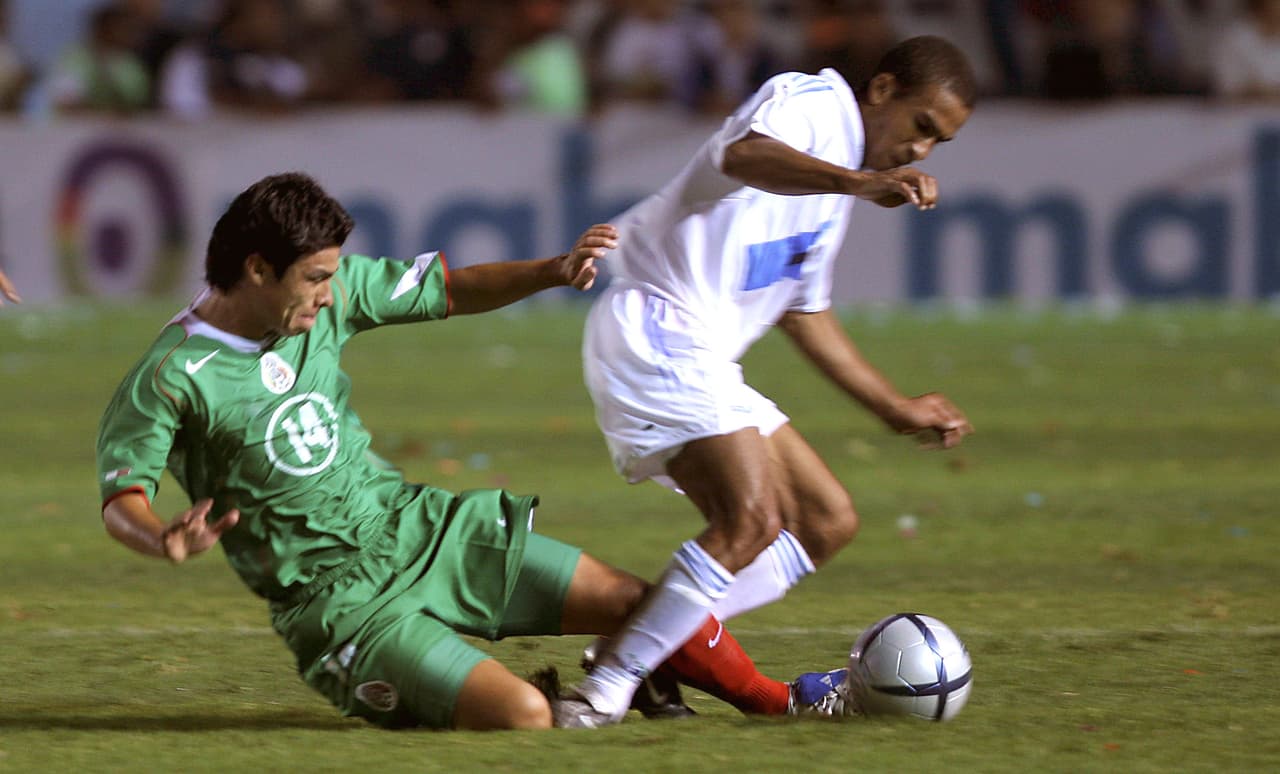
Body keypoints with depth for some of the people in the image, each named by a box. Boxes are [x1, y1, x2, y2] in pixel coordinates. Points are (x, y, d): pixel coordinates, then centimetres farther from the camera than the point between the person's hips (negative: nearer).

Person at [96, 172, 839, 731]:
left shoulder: (332, 293, 0)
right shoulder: (172, 378, -17)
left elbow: (448, 290, 9)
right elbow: (121, 499, -22)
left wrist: (555, 272, -7)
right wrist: (164, 540, -45)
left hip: (418, 529, 6)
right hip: (342, 596, -6)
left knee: (639, 601, 0)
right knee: (523, 714, -25)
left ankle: (775, 700, 26)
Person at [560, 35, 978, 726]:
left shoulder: (833, 175, 24)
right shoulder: (813, 102, -6)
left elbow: (804, 311, 34)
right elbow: (744, 155, -31)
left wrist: (895, 407, 34)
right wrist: (855, 181, -47)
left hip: (698, 358, 10)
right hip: (656, 331, -10)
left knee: (827, 522, 8)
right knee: (752, 517, -24)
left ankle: (652, 650, 3)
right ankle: (605, 688, -20)